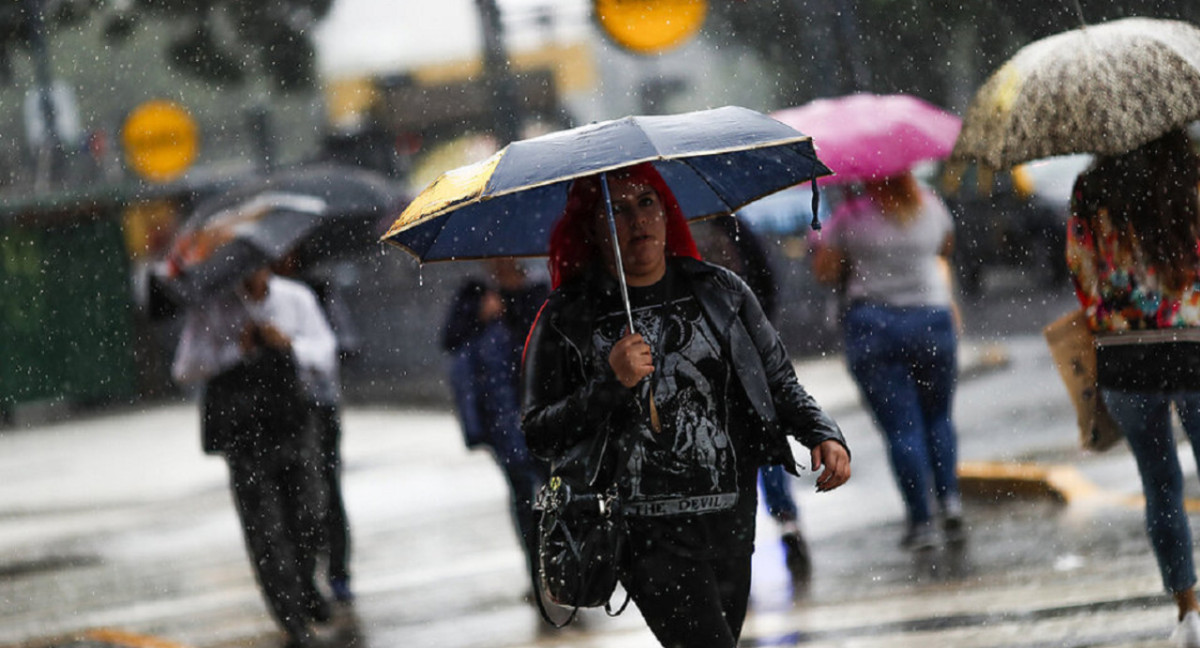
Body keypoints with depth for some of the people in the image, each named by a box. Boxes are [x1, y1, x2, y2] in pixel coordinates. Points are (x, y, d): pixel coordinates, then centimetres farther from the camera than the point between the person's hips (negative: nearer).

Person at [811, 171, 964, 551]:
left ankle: (921, 521, -2)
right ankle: (950, 499, -1)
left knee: (900, 428, 0)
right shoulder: (931, 207, 2)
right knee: (938, 418, 17)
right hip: (932, 318, 3)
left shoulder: (851, 217, -9)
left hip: (871, 324, -3)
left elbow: (822, 271, -3)